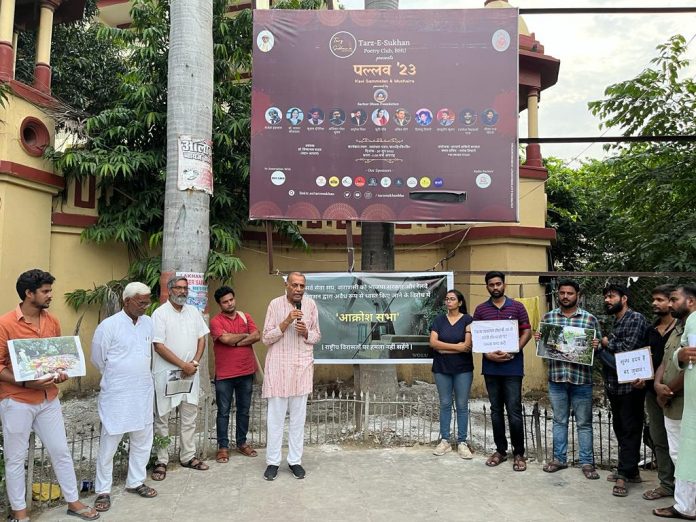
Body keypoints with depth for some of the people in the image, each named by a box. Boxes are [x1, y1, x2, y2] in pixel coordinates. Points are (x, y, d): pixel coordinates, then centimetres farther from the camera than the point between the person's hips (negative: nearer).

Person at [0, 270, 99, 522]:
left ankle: (73, 502, 25)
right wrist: (26, 383, -23)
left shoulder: (52, 321, 4)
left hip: (49, 399, 5)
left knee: (61, 451, 12)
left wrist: (61, 372, -4)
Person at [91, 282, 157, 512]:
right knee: (109, 443, 5)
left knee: (143, 439, 13)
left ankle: (135, 482, 30)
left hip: (143, 392, 6)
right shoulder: (109, 325, -13)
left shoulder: (149, 322, 2)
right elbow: (98, 359, -3)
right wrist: (117, 378, 9)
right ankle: (103, 491, 20)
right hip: (116, 394, -5)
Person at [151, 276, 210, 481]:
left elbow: (201, 338, 9)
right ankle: (161, 461, 15)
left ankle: (188, 456, 23)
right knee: (162, 417, 4)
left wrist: (194, 362, -6)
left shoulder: (193, 312, 8)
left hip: (190, 373, 5)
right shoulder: (160, 313, -9)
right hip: (166, 373, -5)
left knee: (190, 415, 11)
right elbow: (159, 346, -14)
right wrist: (183, 365, -15)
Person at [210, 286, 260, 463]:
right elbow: (226, 338, -22)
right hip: (224, 375, -4)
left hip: (246, 372, 4)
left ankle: (242, 442, 28)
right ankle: (223, 446, 18)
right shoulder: (216, 321, -6)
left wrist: (235, 341, -15)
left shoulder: (245, 317, 7)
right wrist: (245, 335, -7)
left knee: (244, 410, 14)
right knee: (223, 412, 6)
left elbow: (257, 336, -6)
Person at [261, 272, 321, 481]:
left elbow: (317, 336, 8)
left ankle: (295, 460, 21)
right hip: (278, 365, -2)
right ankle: (273, 461, 18)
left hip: (302, 366, 2)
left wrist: (306, 332, -13)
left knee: (298, 416, 9)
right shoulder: (275, 304, -6)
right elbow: (266, 338, -6)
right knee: (276, 416, 4)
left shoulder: (310, 304, 1)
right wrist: (286, 322, -18)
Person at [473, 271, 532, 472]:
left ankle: (519, 453, 12)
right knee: (496, 410, 10)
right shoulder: (480, 309, 6)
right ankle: (500, 450, 22)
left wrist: (513, 351, -13)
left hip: (512, 366, -2)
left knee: (514, 411, -1)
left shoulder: (517, 306, 2)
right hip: (491, 366, 2)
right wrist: (488, 354, -11)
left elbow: (527, 331, 0)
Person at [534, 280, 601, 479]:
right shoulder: (548, 317, 5)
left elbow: (599, 345, 5)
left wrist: (597, 346, -17)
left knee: (584, 423, 8)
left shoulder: (590, 318, 0)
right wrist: (538, 339, -9)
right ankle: (559, 458, 25)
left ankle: (587, 462, 20)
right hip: (556, 378, 2)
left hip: (581, 379, -2)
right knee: (559, 421, 13)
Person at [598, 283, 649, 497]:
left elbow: (628, 348, -20)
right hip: (614, 385, 8)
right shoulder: (615, 323, 16)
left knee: (629, 430, 2)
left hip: (630, 386, -8)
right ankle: (630, 470, 25)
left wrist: (607, 343, -4)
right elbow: (608, 353, 9)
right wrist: (602, 347, -13)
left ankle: (625, 473, 8)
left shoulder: (636, 319, -9)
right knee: (620, 429, 14)